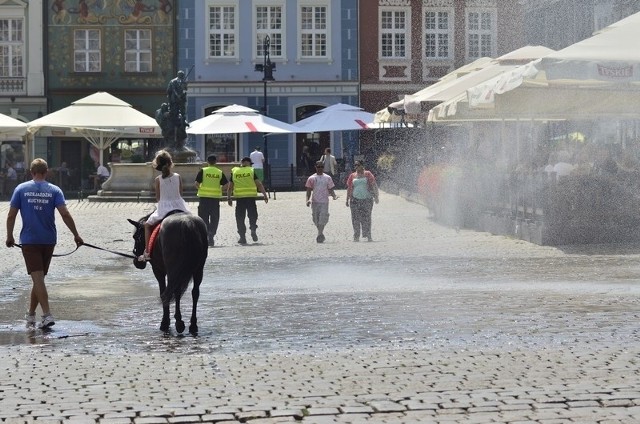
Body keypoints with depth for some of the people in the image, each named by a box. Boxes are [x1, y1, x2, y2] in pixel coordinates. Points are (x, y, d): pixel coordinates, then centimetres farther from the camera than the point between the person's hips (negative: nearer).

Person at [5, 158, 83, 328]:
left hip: (29, 240, -2)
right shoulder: (54, 190, 0)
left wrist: (9, 236, 11)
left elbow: (11, 215, 0)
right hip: (48, 240, 2)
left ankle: (47, 315, -20)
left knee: (37, 278, -7)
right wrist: (76, 235, -3)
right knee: (39, 277, 15)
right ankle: (31, 314, 24)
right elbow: (65, 214, -9)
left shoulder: (21, 189, 0)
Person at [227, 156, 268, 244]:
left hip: (239, 197, 1)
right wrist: (265, 195, 3)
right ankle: (253, 229, -15)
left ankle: (242, 236, 4)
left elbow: (230, 187, 7)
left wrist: (228, 198, 14)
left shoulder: (234, 172, 6)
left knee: (240, 217, 7)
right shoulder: (251, 171, 1)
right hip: (251, 197, -1)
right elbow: (259, 185, -2)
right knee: (252, 215, 10)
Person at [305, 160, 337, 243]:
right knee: (316, 219, 5)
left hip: (324, 202, -2)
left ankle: (320, 235, -14)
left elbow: (330, 189, 10)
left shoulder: (327, 178, 9)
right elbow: (309, 190, 8)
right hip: (314, 201, 2)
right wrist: (308, 199, -7)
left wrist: (334, 196, -10)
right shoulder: (311, 178, 8)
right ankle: (321, 234, 23)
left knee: (322, 219, -14)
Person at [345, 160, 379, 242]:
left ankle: (368, 236, -2)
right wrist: (347, 199, 14)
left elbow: (374, 185, 3)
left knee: (366, 217, -5)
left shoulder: (367, 174, 6)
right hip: (355, 199, 2)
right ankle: (356, 236, 6)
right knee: (356, 218, 0)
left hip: (367, 199, -2)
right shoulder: (352, 176, 13)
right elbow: (349, 188, 17)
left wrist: (376, 196, -5)